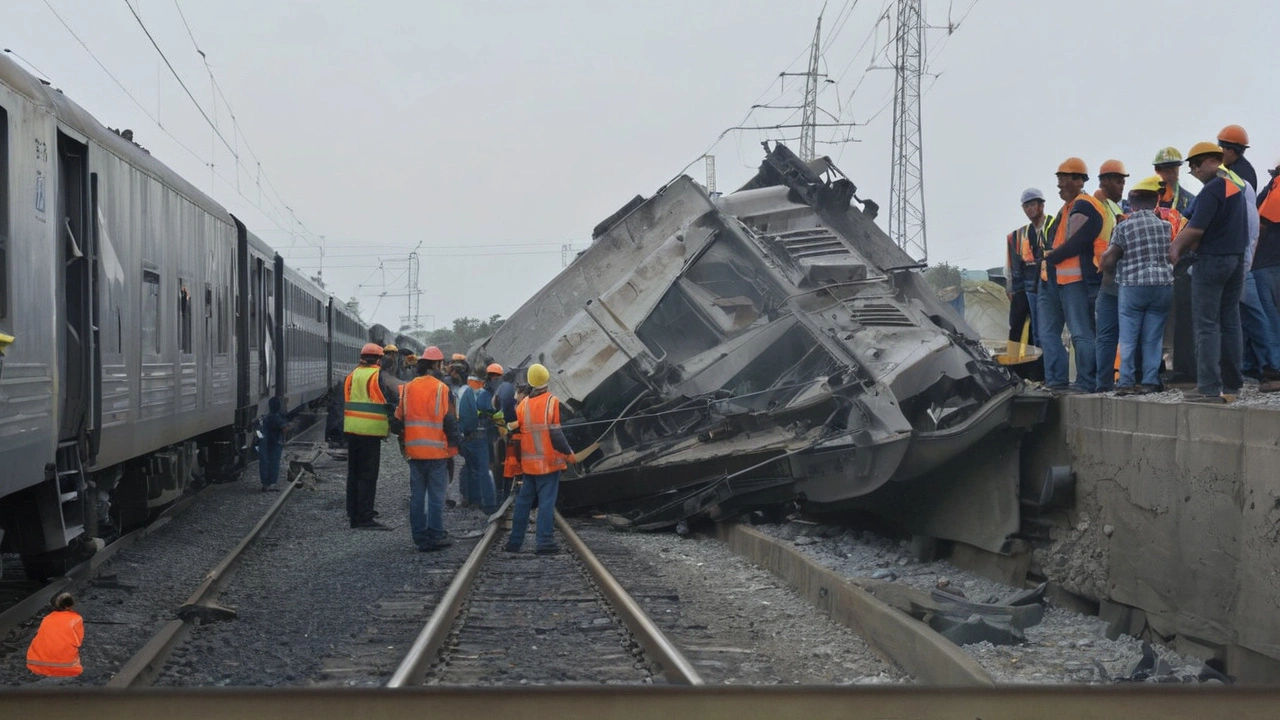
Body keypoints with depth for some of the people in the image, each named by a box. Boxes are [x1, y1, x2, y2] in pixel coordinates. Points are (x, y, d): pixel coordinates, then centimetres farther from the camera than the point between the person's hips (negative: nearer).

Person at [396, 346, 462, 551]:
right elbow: (449, 421, -9)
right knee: (436, 496, 1)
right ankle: (436, 536, 2)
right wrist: (456, 443, 2)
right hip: (437, 451, -4)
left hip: (414, 450, 4)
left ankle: (420, 537, 12)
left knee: (417, 496, 9)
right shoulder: (441, 389, -9)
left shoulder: (407, 388, 5)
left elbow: (399, 418, 11)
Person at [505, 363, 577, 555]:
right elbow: (555, 433, -14)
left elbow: (516, 433, 8)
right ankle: (543, 541, -5)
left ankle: (515, 541, 17)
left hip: (529, 462, 5)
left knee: (523, 500, 13)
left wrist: (519, 460, 20)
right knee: (547, 501, -2)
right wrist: (569, 453, -4)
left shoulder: (523, 404, 4)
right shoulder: (551, 401, -10)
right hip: (549, 461, -5)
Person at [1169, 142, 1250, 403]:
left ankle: (1209, 387, -11)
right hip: (1236, 259, 9)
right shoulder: (1236, 185, 13)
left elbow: (1195, 229, -20)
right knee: (1230, 323, 11)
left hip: (1212, 260, -9)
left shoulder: (1213, 189, -15)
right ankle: (1232, 383, 14)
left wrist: (1177, 249, -4)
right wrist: (1180, 246, 4)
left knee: (1207, 325, -7)